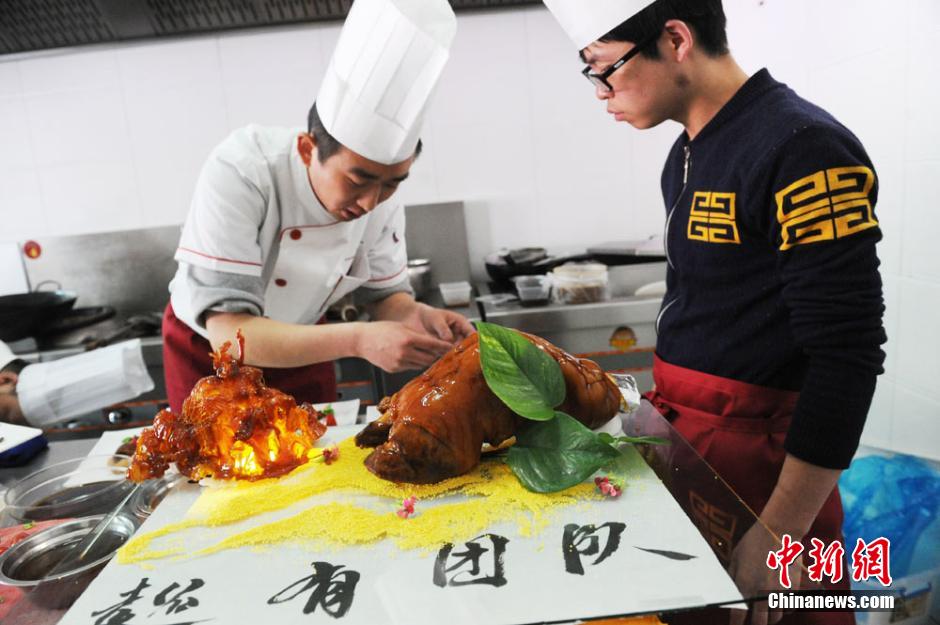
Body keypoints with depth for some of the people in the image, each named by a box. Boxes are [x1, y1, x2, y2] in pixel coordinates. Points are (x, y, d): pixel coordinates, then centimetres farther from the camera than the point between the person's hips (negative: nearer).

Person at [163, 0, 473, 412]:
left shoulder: (380, 196, -21)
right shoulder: (238, 174, -34)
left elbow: (384, 292, -9)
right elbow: (228, 332, -38)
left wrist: (413, 316, -31)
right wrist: (357, 339, -49)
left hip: (299, 344, 4)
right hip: (206, 347, -3)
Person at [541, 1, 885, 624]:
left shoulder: (803, 150, -18)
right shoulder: (687, 154, 8)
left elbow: (846, 356, -21)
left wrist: (778, 535, -21)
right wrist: (664, 406, 15)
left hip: (760, 453, -7)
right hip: (682, 438, 8)